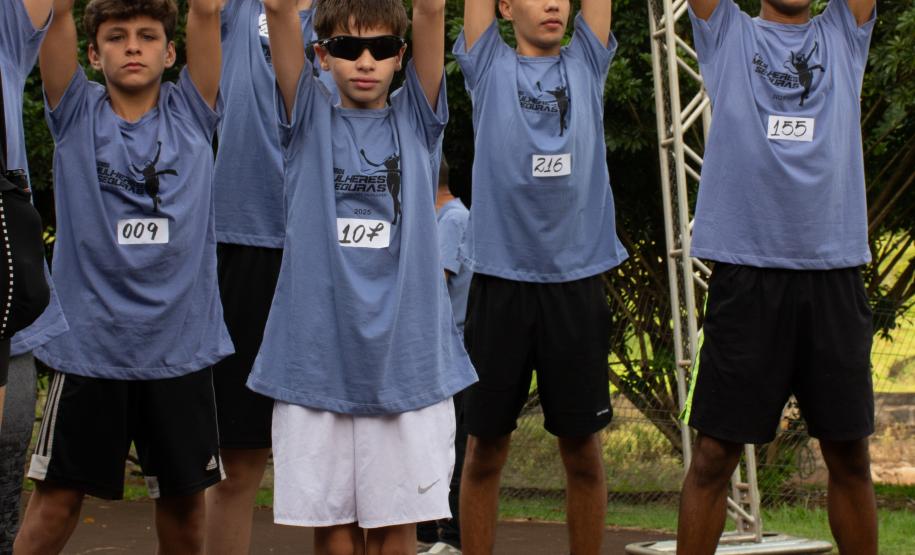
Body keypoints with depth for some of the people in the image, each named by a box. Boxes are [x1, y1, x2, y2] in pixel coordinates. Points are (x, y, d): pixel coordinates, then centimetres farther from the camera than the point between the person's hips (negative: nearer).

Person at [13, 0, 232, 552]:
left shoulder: (191, 114, 3)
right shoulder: (78, 114, 2)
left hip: (181, 344, 1)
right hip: (89, 342, -1)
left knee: (184, 497, 11)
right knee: (58, 496, 2)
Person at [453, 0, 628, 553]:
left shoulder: (586, 65, 11)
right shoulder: (490, 67, 7)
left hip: (578, 277, 1)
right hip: (502, 279, -1)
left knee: (583, 448, 6)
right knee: (486, 446, 4)